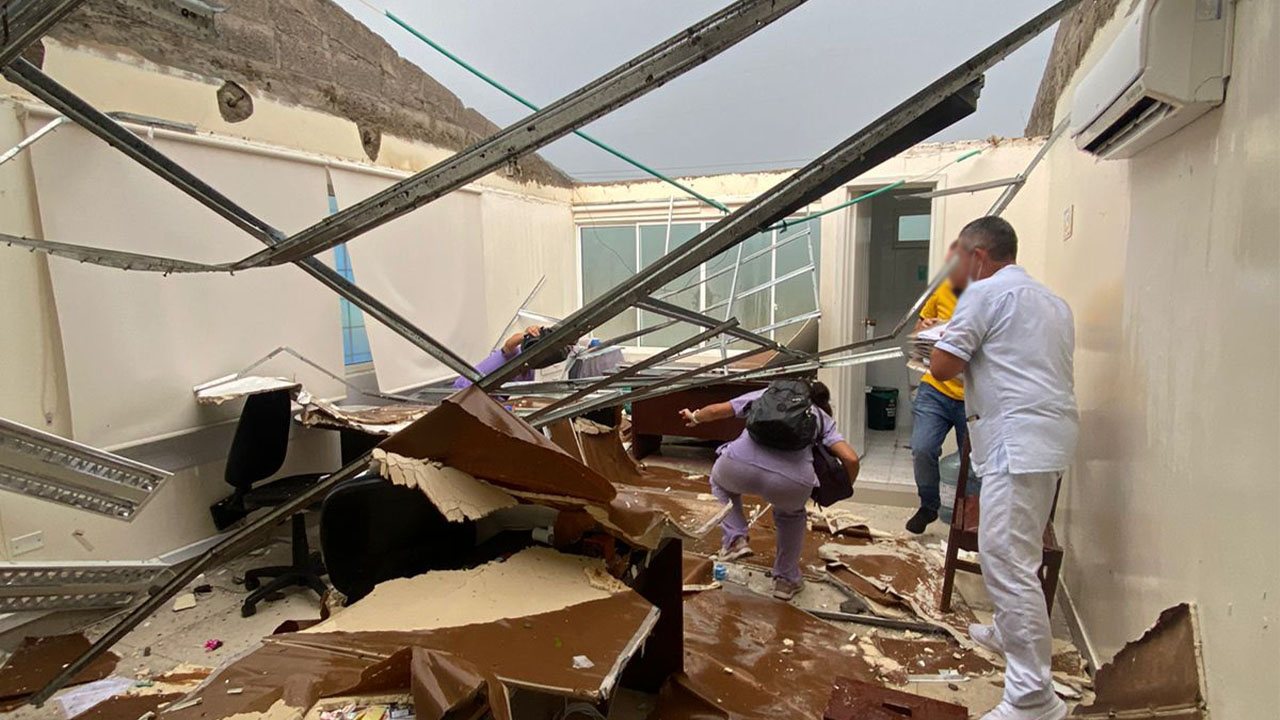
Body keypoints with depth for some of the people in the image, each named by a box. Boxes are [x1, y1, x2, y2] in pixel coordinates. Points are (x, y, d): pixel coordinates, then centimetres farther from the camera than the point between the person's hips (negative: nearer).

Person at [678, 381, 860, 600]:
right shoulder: (823, 418, 29)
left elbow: (718, 410, 25)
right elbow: (851, 459, 15)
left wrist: (694, 417, 46)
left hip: (741, 466, 0)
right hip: (791, 482, 0)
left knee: (721, 482, 38)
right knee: (791, 514, 38)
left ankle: (735, 540, 22)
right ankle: (786, 580, 40)